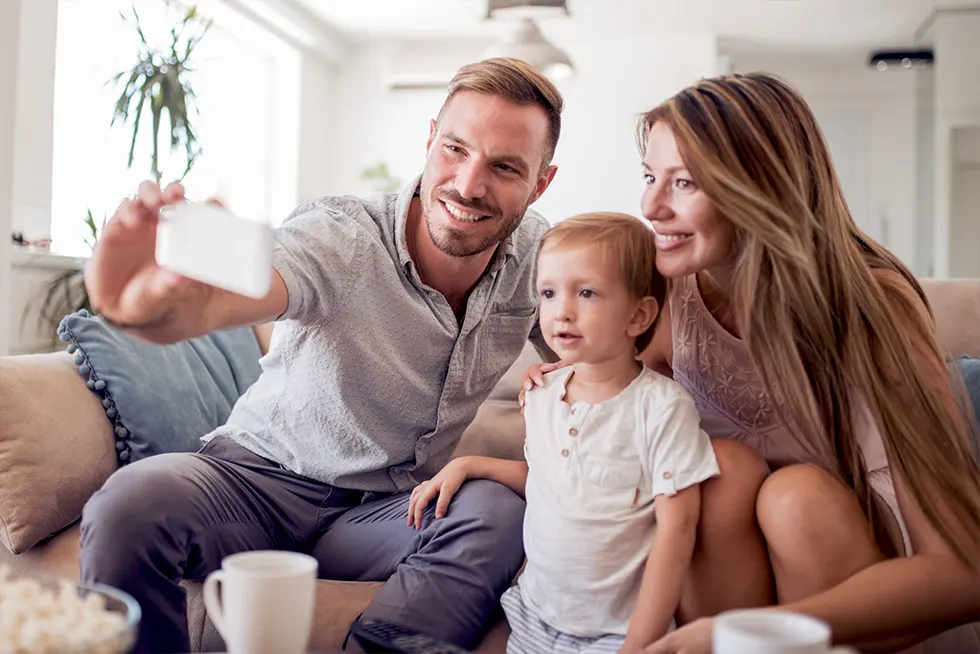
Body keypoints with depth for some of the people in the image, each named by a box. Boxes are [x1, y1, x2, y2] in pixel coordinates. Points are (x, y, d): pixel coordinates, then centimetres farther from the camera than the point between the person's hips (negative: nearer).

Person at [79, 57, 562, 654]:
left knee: (501, 516, -28)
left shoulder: (538, 252, -6)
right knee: (132, 503, -30)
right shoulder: (340, 235, -22)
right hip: (267, 475, -2)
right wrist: (149, 305, -64)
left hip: (394, 508, 3)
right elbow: (228, 296, -41)